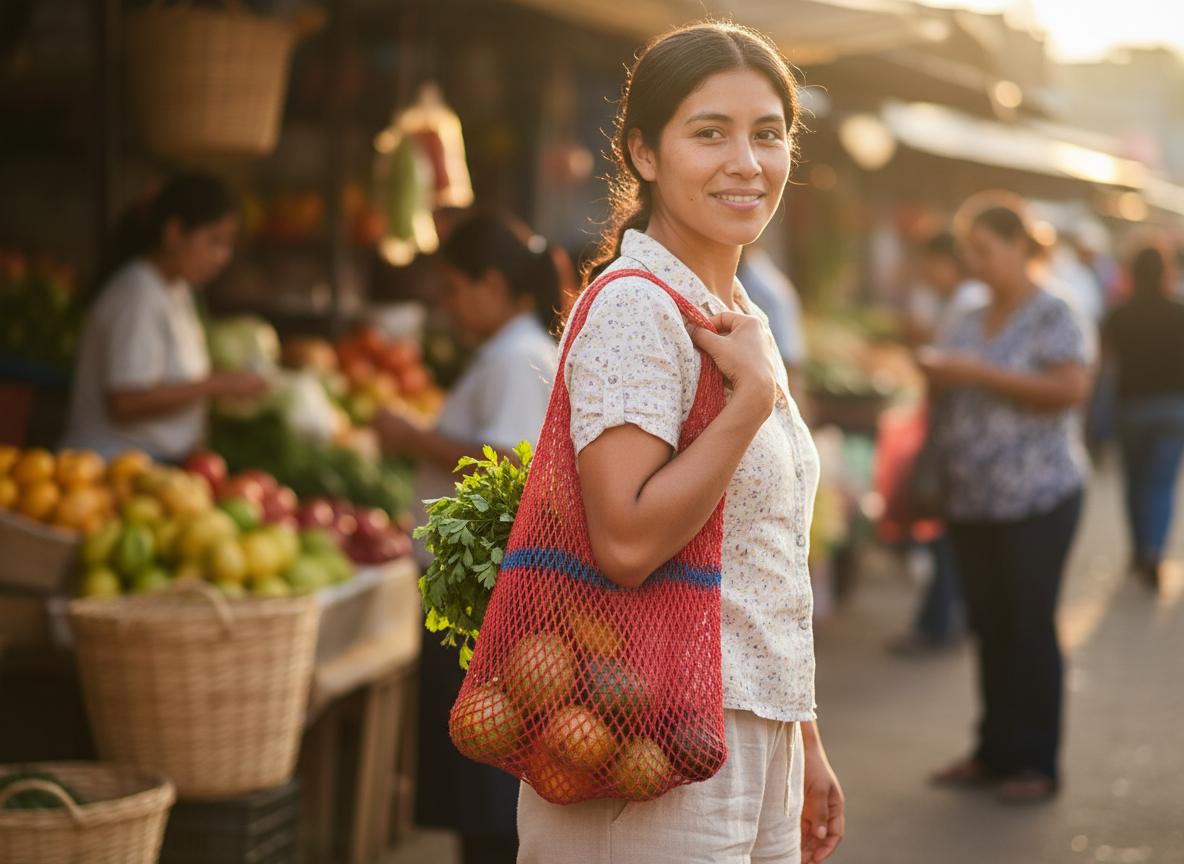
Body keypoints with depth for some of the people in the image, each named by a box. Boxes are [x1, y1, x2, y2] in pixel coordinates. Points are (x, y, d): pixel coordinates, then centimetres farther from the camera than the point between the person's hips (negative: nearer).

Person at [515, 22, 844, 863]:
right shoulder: (634, 307, -14)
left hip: (754, 745, 8)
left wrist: (803, 745, 19)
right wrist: (756, 392, -19)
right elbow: (628, 541, -24)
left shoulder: (737, 315, 14)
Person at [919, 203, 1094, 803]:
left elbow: (1072, 389, -20)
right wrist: (938, 374, 1)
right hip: (973, 499, 7)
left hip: (1037, 499, -7)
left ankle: (1037, 764, 2)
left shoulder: (1054, 316, -6)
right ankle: (997, 750, 16)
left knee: (1030, 625, -4)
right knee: (988, 625, 8)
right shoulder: (973, 322, 16)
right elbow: (957, 391, 25)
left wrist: (980, 374, -20)